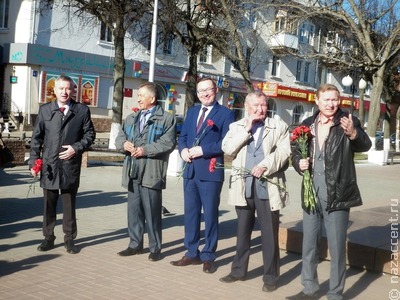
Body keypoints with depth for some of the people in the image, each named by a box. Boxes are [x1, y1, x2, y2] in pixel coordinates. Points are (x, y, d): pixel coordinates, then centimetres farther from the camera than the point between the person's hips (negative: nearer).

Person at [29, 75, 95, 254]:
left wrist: (76, 148, -13)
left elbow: (89, 134, 3)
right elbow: (37, 138, 5)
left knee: (69, 205, 8)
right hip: (49, 165, 1)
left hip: (71, 165, -1)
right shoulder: (45, 110, 5)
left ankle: (69, 239, 18)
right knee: (49, 204, 10)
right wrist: (34, 161, -1)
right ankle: (48, 238, 21)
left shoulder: (82, 111, 2)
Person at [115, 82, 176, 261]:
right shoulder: (131, 118, 20)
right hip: (133, 172, 6)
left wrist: (145, 150, -19)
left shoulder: (166, 118, -1)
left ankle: (155, 248, 10)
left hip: (151, 173, -6)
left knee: (152, 211, 0)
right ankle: (135, 244, 22)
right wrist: (124, 144, -10)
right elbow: (120, 137, 13)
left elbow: (168, 143, -12)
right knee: (134, 210, 11)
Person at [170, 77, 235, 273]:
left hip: (211, 171, -6)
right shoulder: (192, 111, 17)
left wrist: (202, 150, -18)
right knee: (190, 213, 11)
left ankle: (208, 257, 13)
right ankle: (192, 253, 22)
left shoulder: (225, 113, -3)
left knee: (210, 215, 3)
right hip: (190, 170, 6)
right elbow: (182, 136, 16)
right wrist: (183, 149, -5)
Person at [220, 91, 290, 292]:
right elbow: (227, 148, -3)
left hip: (267, 186, -2)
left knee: (269, 233, 1)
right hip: (244, 185, 3)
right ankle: (238, 270, 26)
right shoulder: (236, 126, 12)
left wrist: (265, 165, -20)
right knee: (242, 230, 13)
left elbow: (284, 152, -6)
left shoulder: (279, 126, 6)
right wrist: (246, 129, -7)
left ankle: (270, 276, 11)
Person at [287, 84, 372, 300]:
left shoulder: (348, 122, -6)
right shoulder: (307, 125, 7)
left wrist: (353, 133, -40)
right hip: (311, 195, 5)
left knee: (337, 248, 3)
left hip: (337, 196, -4)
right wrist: (298, 162, -7)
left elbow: (365, 145, -19)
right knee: (308, 244, 15)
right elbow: (296, 151, 15)